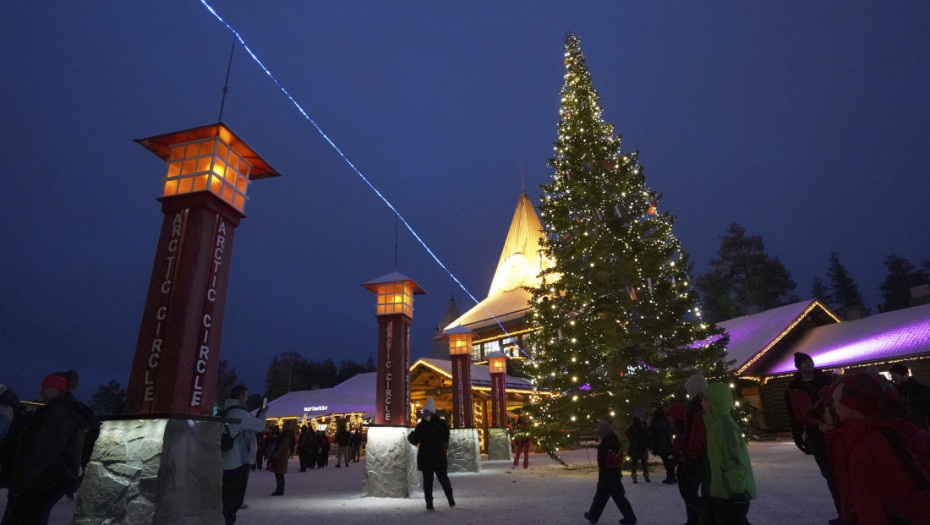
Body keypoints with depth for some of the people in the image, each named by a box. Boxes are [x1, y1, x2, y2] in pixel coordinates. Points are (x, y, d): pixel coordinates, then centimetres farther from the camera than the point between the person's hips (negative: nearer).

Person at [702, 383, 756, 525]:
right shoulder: (716, 422, 9)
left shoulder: (724, 424, -20)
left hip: (731, 492, -10)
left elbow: (734, 460, -24)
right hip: (723, 490, 10)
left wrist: (737, 490, -23)